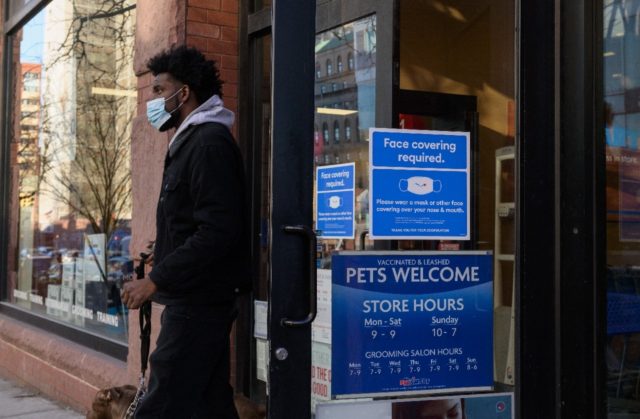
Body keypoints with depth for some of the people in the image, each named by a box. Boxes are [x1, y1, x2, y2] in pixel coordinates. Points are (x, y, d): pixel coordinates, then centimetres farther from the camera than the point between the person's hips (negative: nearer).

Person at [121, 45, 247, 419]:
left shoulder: (209, 143, -13)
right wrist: (163, 266, 15)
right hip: (198, 300, 10)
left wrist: (156, 280, -20)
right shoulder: (192, 140, 19)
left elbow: (217, 231, -22)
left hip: (198, 302, -10)